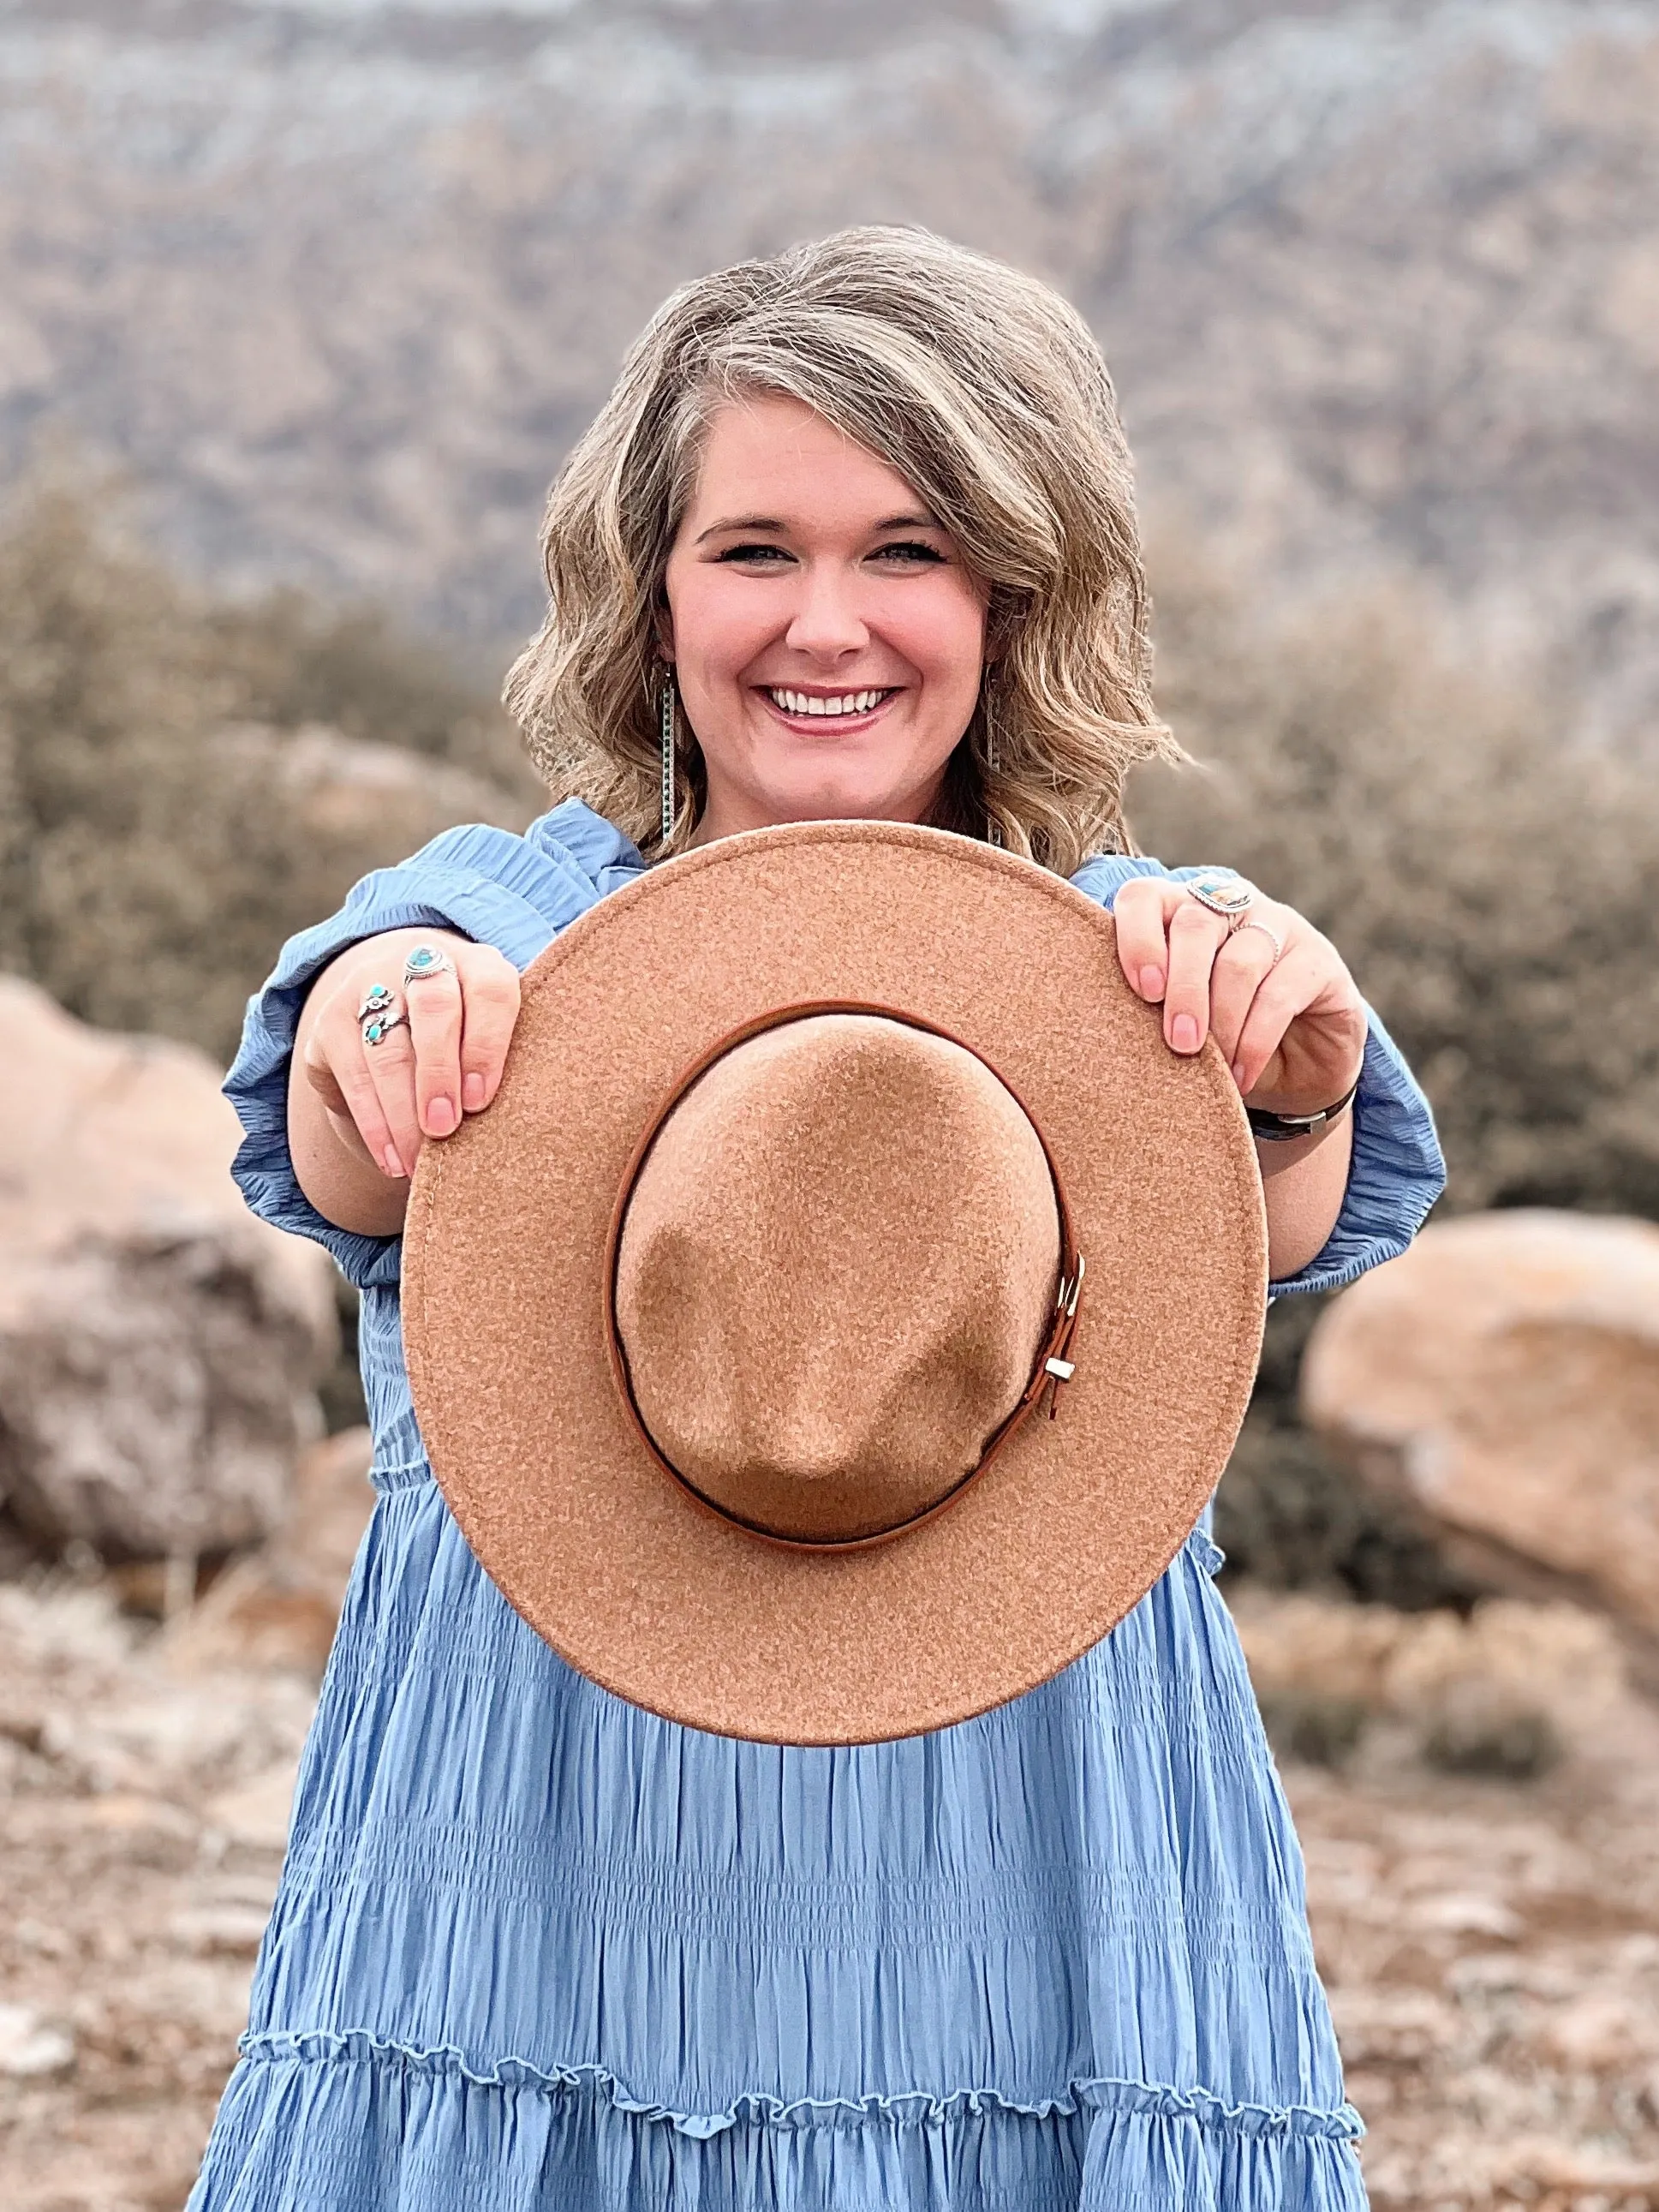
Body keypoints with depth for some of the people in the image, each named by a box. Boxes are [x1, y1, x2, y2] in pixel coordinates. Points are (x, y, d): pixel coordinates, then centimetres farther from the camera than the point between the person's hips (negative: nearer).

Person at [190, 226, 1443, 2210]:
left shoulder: (1129, 953, 6)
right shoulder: (487, 920, 6)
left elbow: (1268, 1224, -15)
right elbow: (342, 1159, -16)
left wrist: (1287, 1077, -38)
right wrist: (386, 1031, -40)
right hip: (540, 1914, 0)